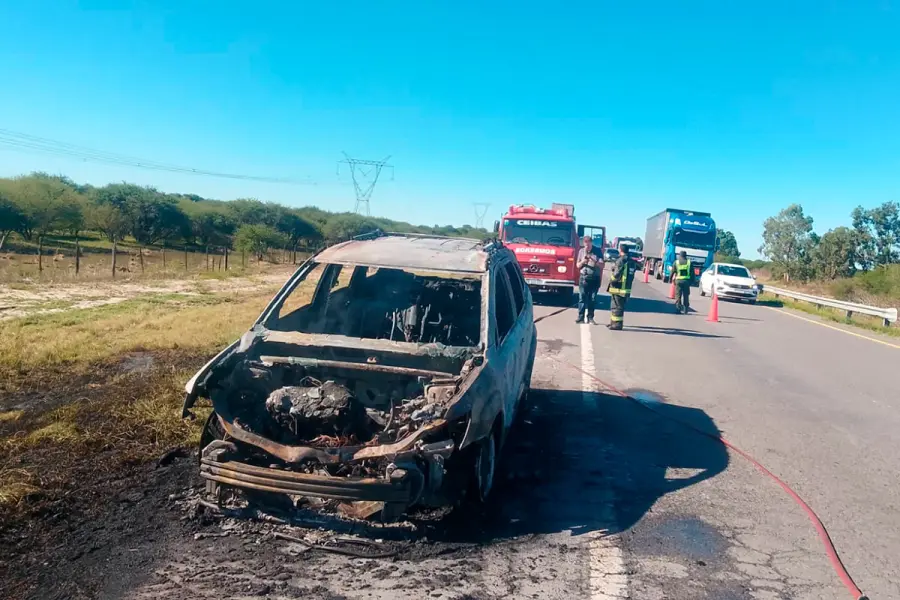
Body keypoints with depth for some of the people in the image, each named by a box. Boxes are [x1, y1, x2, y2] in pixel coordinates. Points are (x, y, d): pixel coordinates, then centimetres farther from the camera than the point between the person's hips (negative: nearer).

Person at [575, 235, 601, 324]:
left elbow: (602, 265, -5)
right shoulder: (581, 251, 6)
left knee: (592, 299, 2)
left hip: (594, 278, -1)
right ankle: (581, 317, 0)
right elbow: (577, 265, 9)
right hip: (583, 277, 1)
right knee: (582, 298, -2)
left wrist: (594, 261, -20)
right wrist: (583, 262, -11)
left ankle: (590, 318, 7)